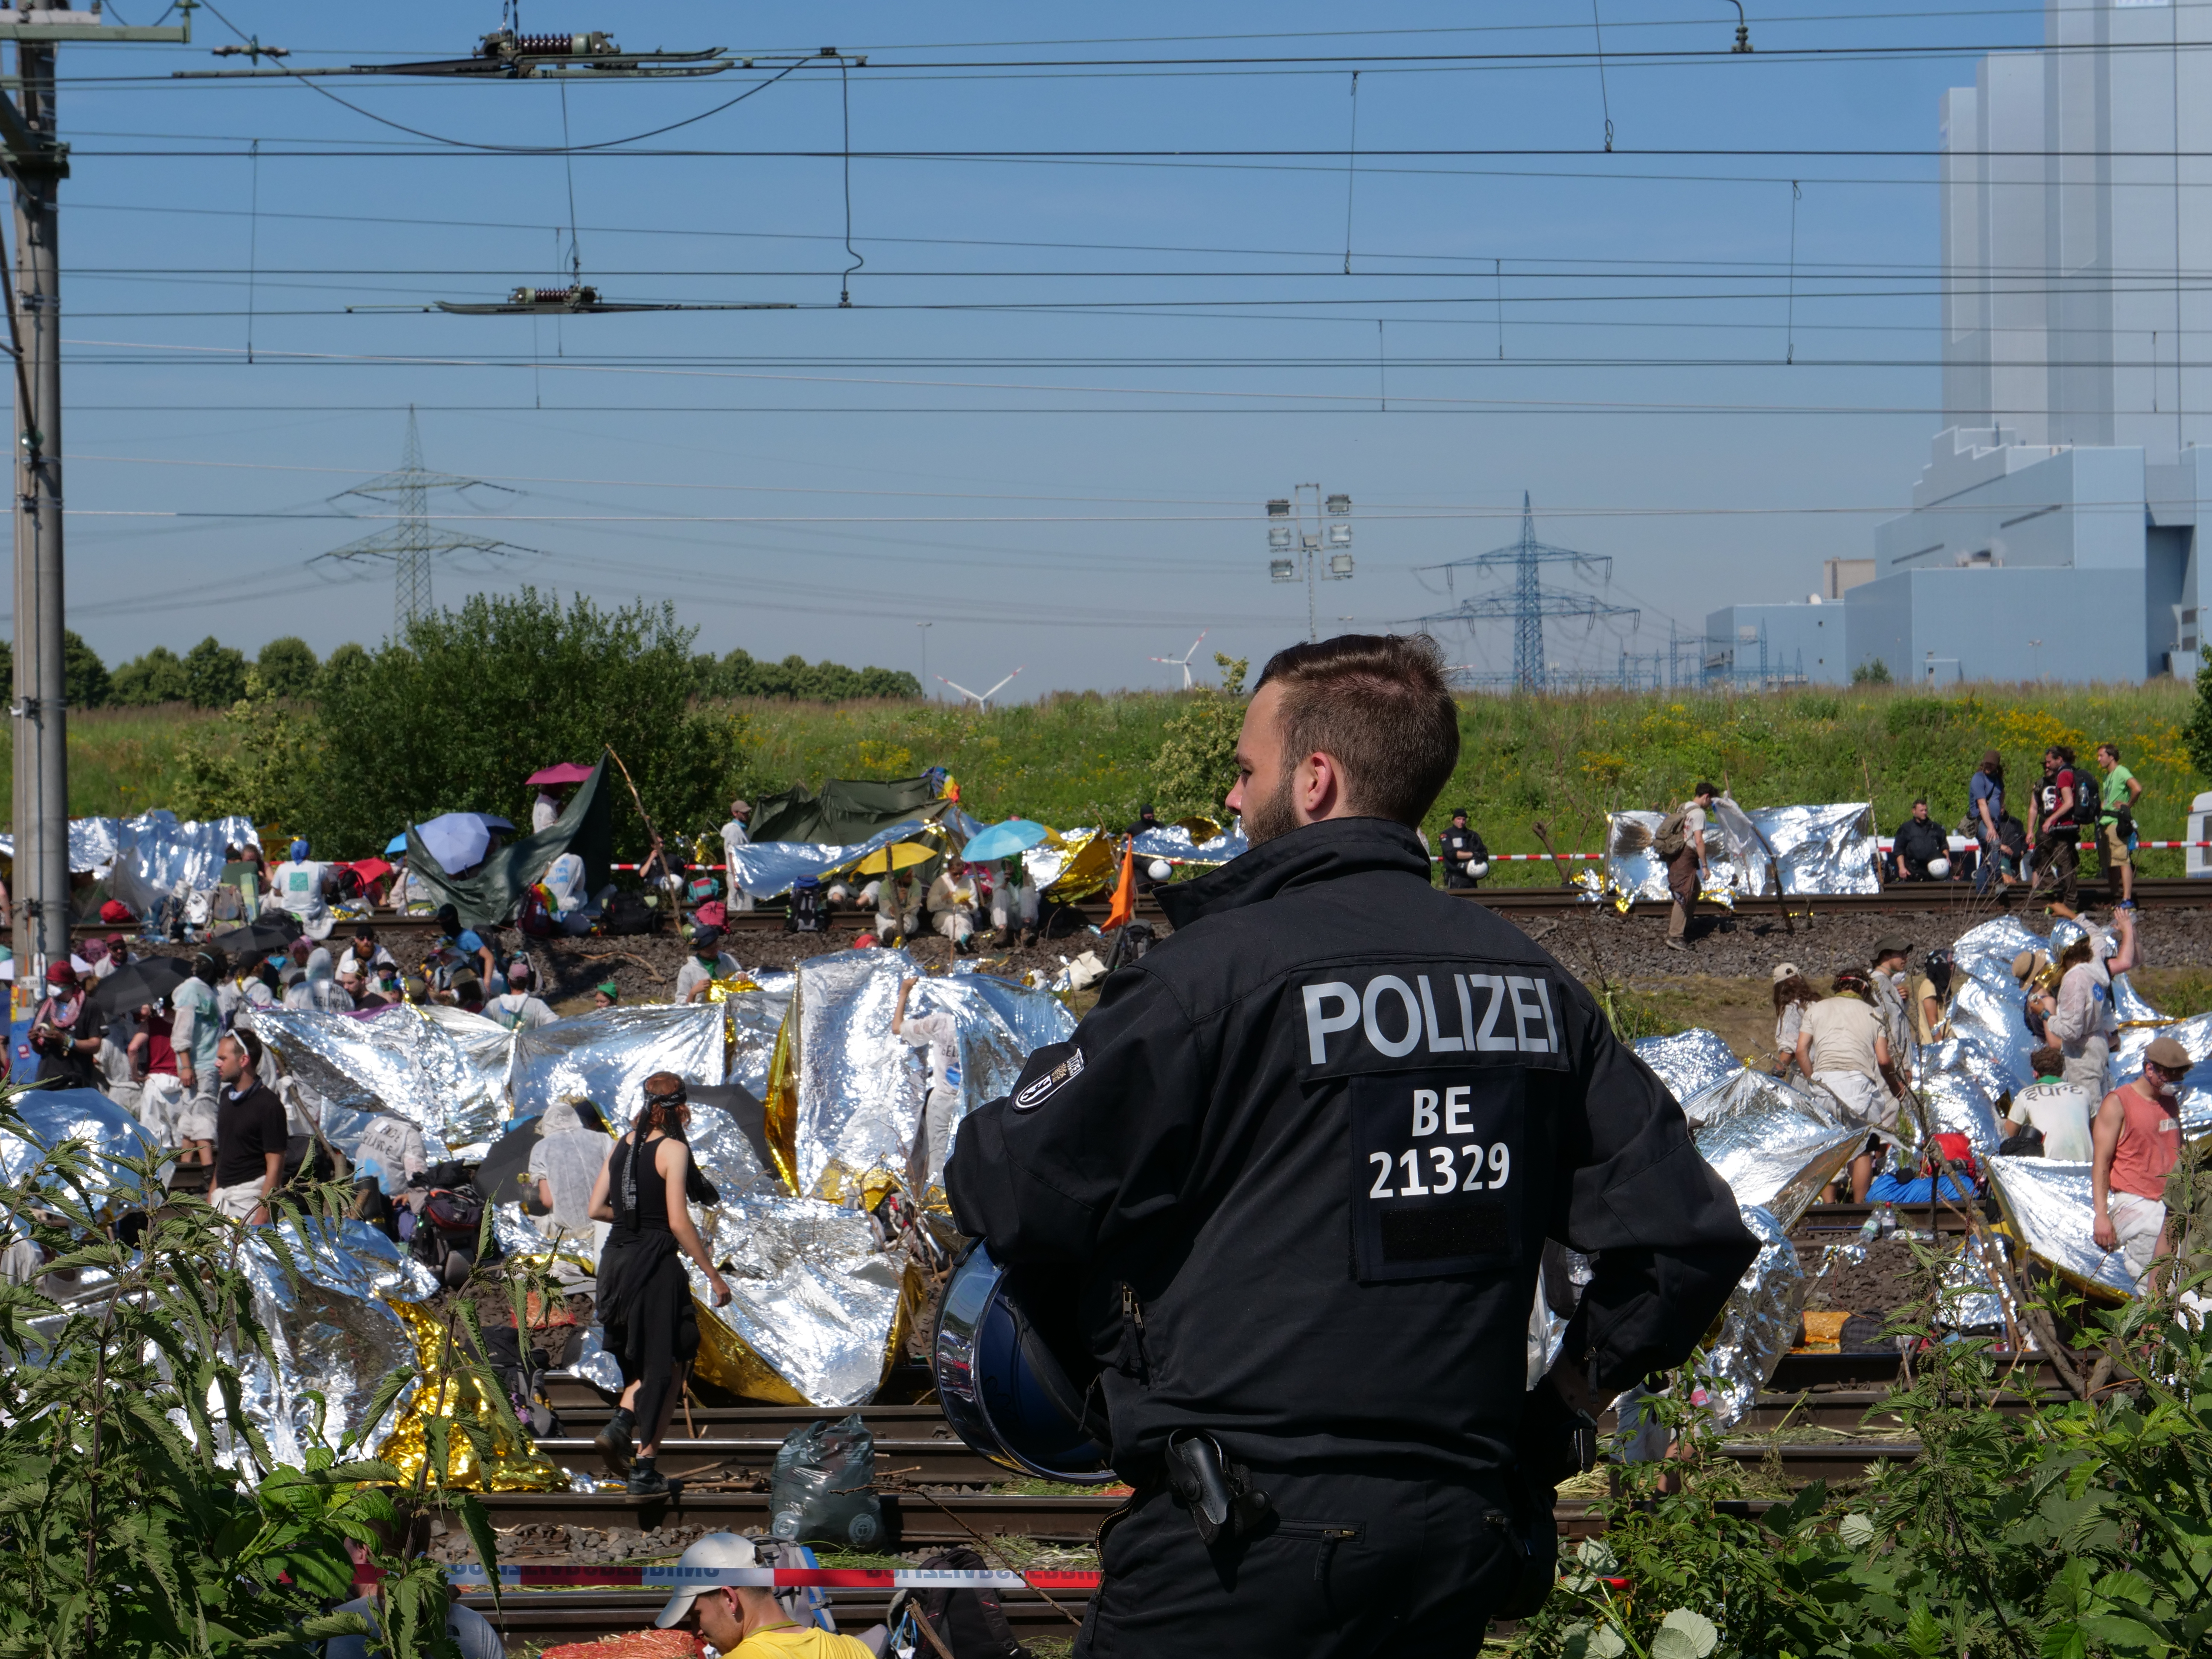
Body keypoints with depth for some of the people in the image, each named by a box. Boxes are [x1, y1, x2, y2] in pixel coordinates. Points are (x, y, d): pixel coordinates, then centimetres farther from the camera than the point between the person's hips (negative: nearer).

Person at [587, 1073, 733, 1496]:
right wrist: (714, 1277, -11)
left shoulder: (623, 1144, 8)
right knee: (667, 1365, 6)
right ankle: (645, 1466, 4)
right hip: (654, 1264, -6)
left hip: (616, 1261, 6)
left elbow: (596, 1209, 9)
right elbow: (679, 1223, -16)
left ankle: (620, 1422, -5)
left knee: (642, 1361, 21)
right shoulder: (673, 1149, -11)